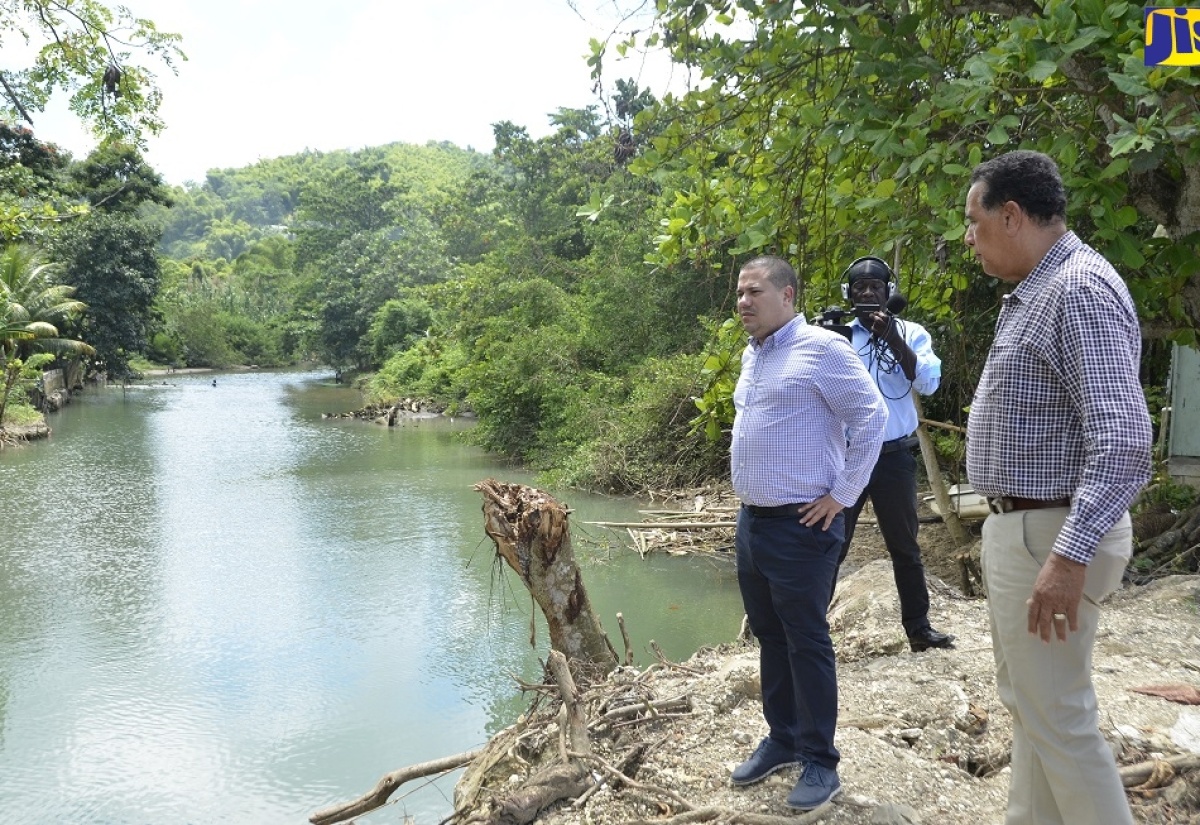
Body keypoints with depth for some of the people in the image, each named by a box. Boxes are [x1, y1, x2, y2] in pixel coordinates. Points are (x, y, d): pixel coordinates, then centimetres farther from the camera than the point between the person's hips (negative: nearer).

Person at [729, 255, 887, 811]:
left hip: (800, 526, -8)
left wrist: (842, 495, -13)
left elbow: (871, 417, -14)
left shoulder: (821, 347, -12)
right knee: (769, 637, 16)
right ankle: (781, 739, 31)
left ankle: (819, 762, 15)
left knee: (806, 643, 2)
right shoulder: (751, 355, 13)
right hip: (750, 521, 8)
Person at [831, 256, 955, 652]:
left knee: (905, 546, 14)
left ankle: (918, 627, 26)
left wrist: (893, 339, -21)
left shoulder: (910, 333, 2)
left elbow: (929, 382, -12)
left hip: (895, 456, 1)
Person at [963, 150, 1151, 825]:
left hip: (1050, 536, -11)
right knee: (1027, 701, 19)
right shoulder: (1037, 290, 13)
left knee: (1058, 717, -1)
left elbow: (1124, 439, -28)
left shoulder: (1080, 289, -19)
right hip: (1020, 527, 11)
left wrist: (1069, 556, -32)